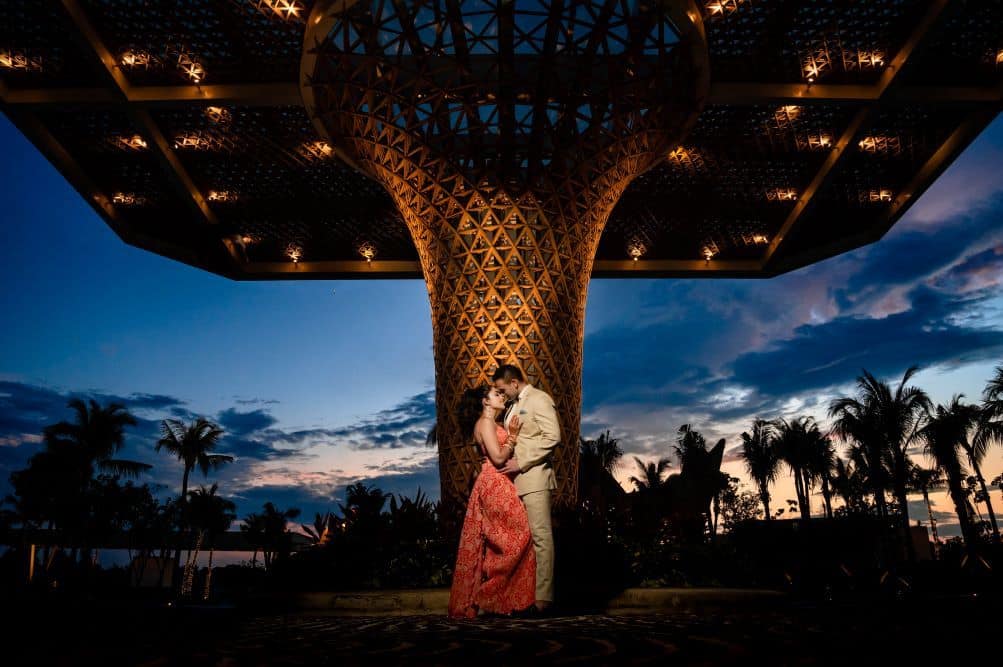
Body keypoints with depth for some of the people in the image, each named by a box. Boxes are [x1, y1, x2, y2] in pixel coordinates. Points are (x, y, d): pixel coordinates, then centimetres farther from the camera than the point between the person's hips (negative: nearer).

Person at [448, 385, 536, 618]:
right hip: (494, 483, -10)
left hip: (496, 484, 10)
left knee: (496, 542, 11)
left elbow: (500, 456, 13)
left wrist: (511, 435, 7)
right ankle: (487, 597, 1)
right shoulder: (485, 423, -10)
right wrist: (512, 436, -7)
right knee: (513, 537, -7)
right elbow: (498, 458, -18)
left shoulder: (491, 424, 20)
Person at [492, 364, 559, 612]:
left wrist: (521, 462, -15)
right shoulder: (514, 405, 20)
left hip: (533, 477, -8)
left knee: (541, 536, -3)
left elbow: (553, 436, -15)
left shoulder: (539, 399, -6)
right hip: (515, 478, 8)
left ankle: (543, 596, 4)